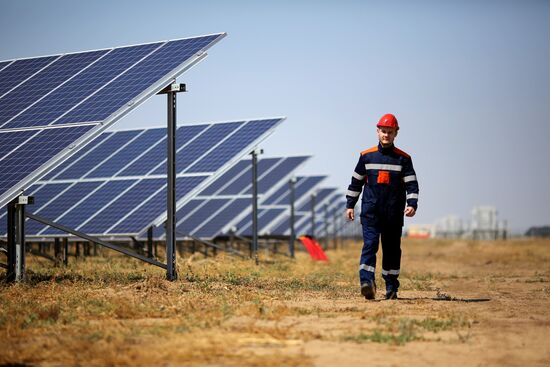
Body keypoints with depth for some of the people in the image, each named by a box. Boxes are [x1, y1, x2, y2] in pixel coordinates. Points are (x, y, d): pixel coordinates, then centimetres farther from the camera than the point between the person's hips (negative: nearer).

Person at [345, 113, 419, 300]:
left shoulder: (403, 158, 5)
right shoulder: (367, 156, 8)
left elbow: (411, 184, 0)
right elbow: (356, 182, 14)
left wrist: (412, 204, -14)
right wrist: (350, 205, 11)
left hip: (394, 213, 0)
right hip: (370, 211, 0)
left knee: (392, 249, 6)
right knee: (370, 244, -14)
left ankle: (391, 287, 15)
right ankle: (367, 282, -25)